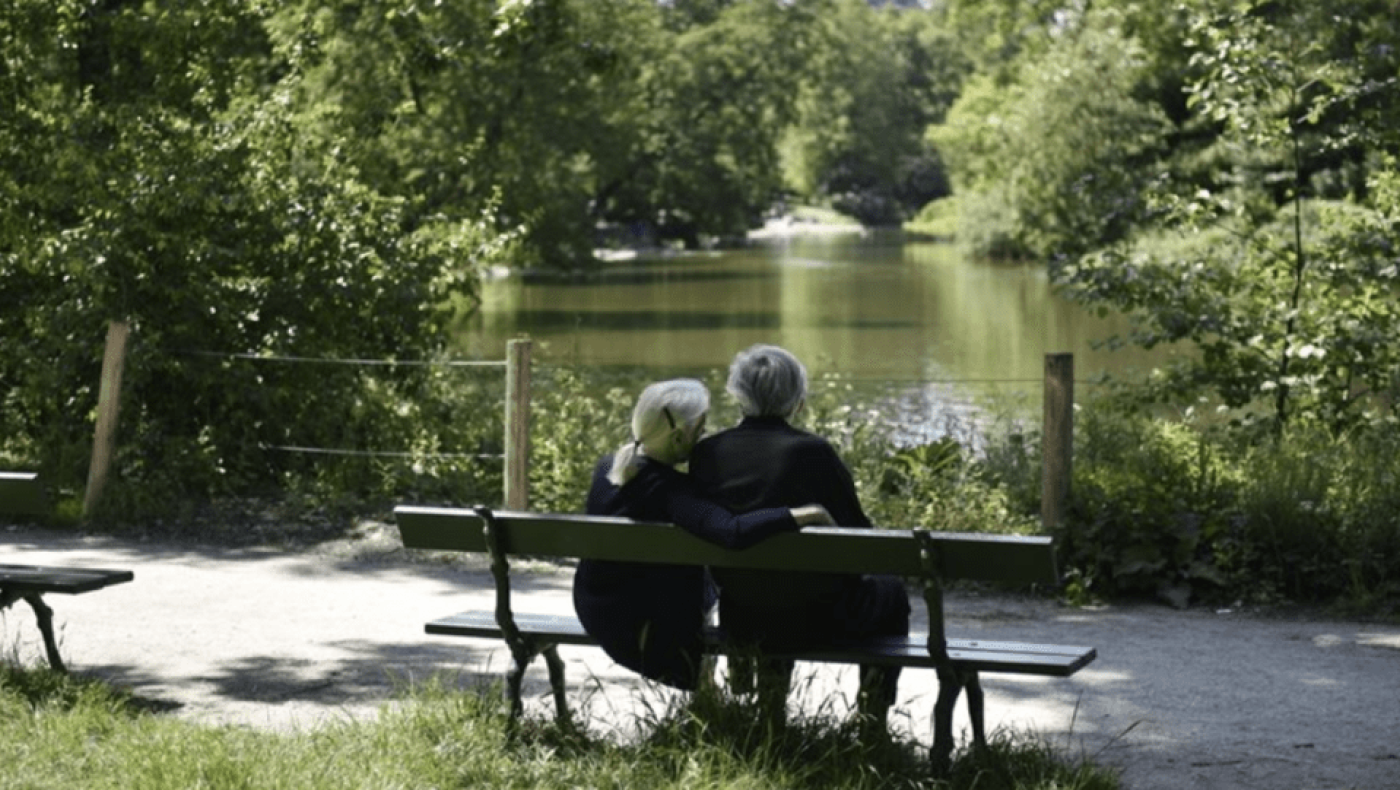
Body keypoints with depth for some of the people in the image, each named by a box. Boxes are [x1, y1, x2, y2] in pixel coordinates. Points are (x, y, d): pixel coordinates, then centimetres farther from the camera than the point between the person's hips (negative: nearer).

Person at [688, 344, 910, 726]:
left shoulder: (706, 453, -7)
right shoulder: (812, 451, -20)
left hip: (739, 621, 4)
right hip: (814, 619, -4)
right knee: (891, 591, 26)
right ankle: (872, 723, 29)